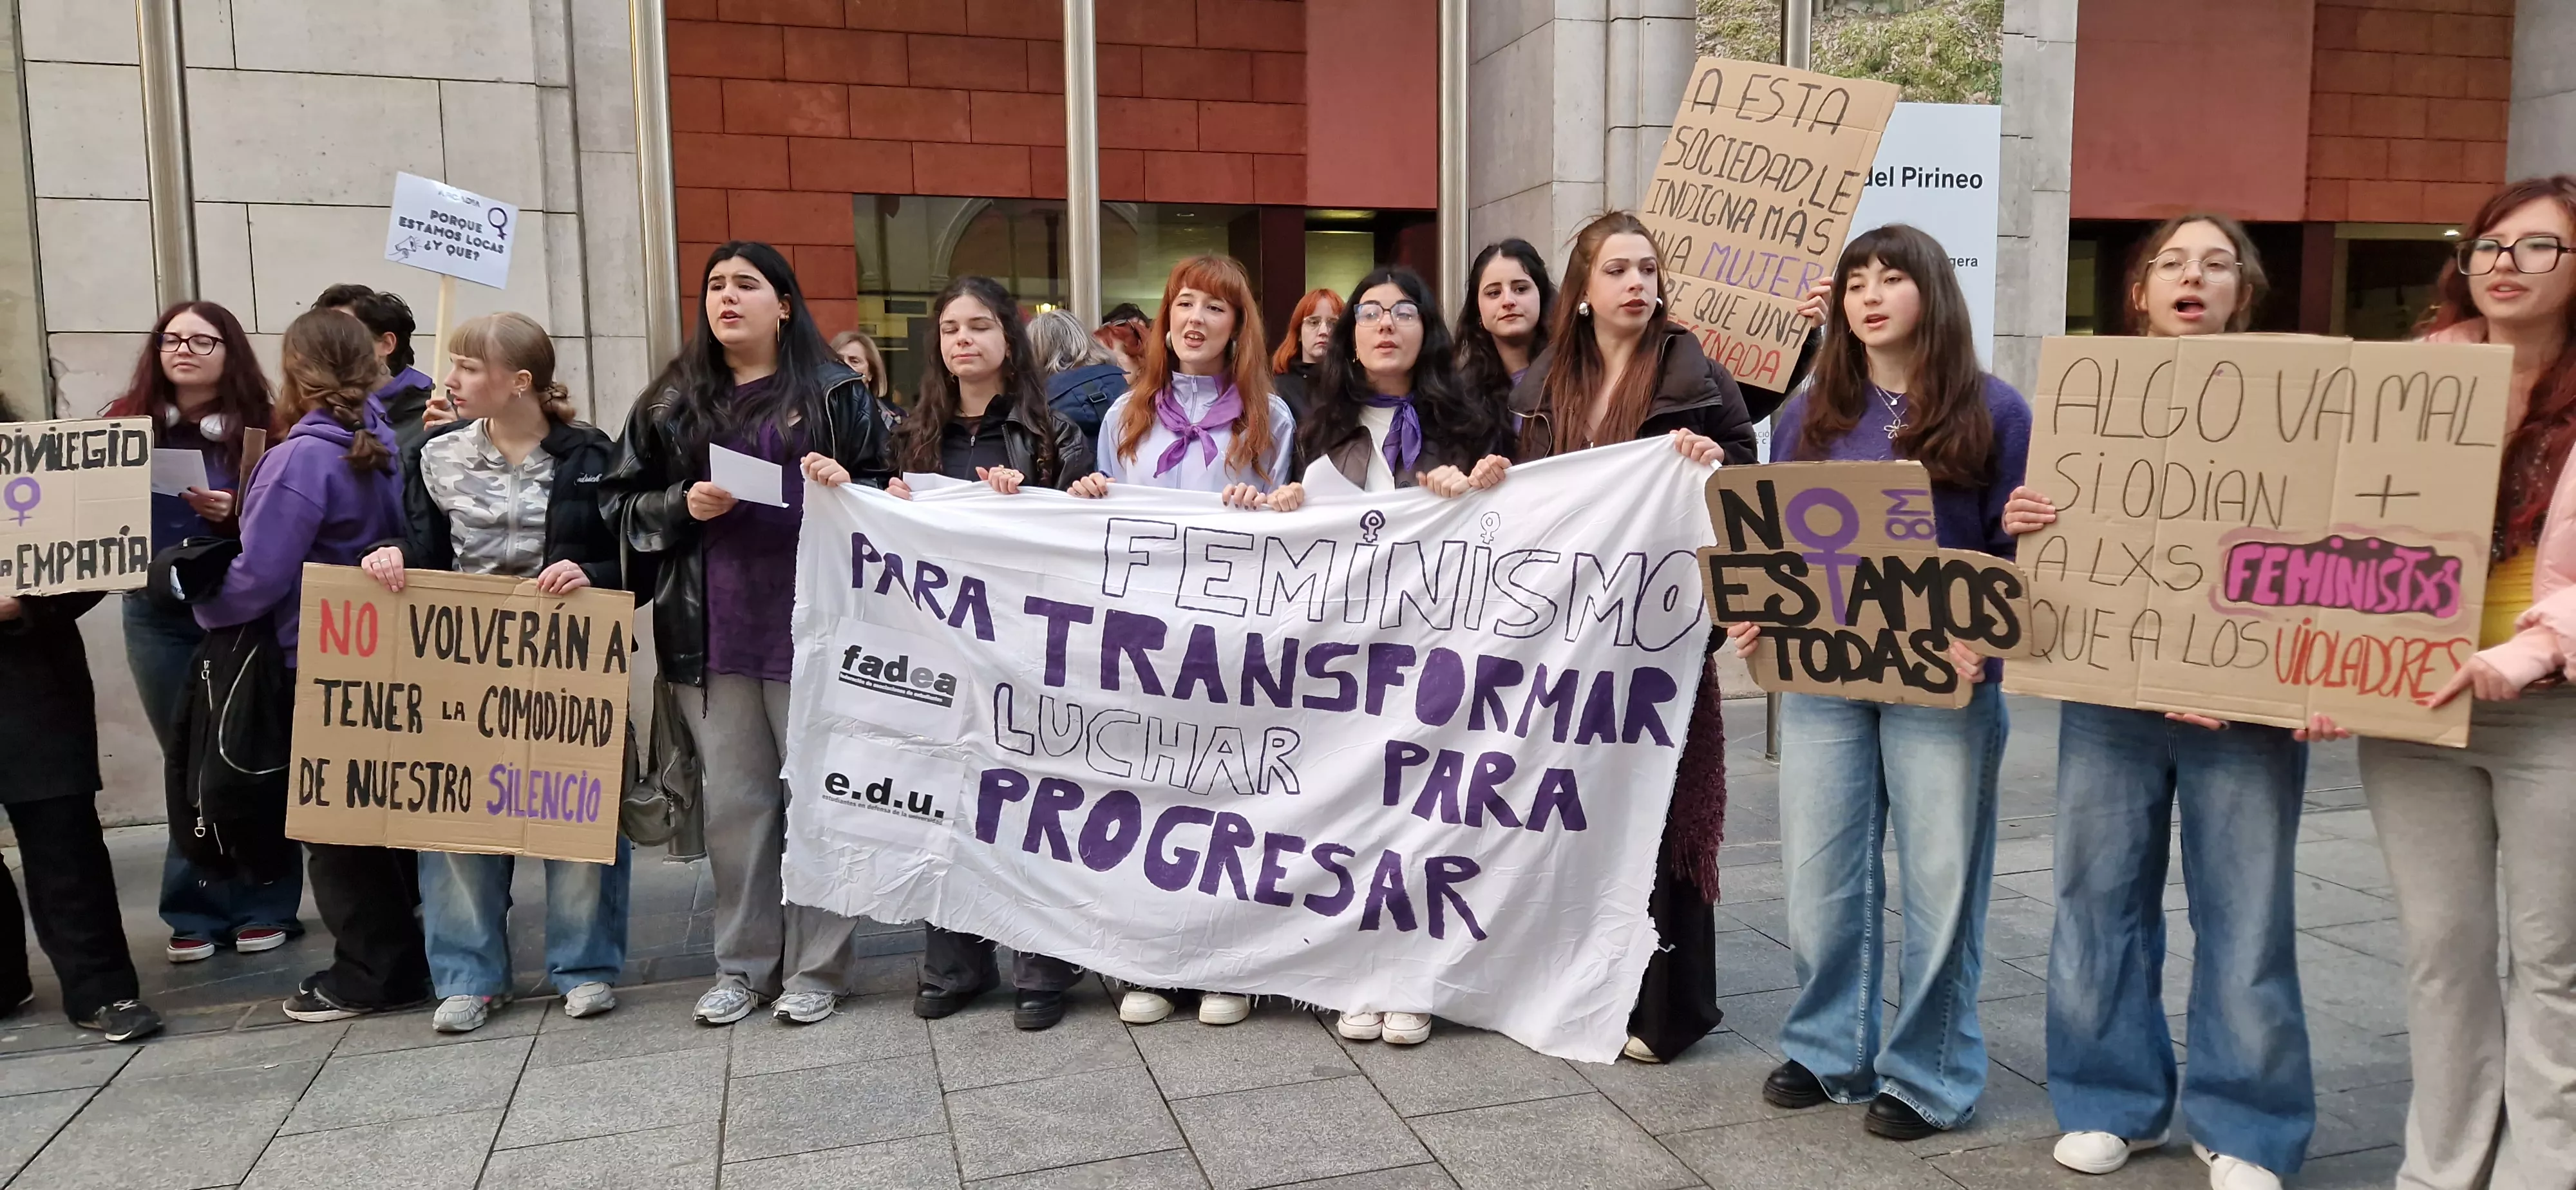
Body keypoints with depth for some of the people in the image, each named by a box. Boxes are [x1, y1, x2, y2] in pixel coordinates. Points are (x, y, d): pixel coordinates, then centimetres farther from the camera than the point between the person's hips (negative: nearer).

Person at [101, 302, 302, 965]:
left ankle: (264, 908, 12)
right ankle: (195, 913, 17)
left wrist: (237, 512, -20)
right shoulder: (127, 422, 6)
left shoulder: (258, 426, -2)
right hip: (157, 616, 3)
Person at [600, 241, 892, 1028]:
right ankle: (742, 964, 20)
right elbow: (623, 504, 12)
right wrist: (683, 505, -7)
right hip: (713, 631, 3)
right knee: (734, 801, 9)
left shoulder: (835, 394, 3)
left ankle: (815, 968, 13)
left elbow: (882, 494, 5)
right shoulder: (675, 402, 11)